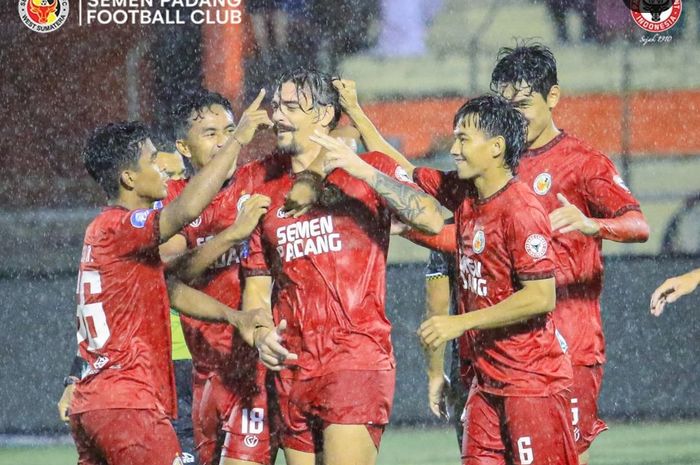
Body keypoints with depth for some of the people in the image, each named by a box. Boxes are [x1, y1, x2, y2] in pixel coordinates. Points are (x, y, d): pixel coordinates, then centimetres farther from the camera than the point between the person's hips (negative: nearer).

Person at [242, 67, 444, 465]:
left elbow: (432, 220, -12)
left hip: (358, 356, -5)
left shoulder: (370, 170, 4)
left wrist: (364, 172, -19)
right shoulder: (269, 194, 17)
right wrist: (260, 334, -3)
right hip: (293, 368, 5)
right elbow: (257, 286, 18)